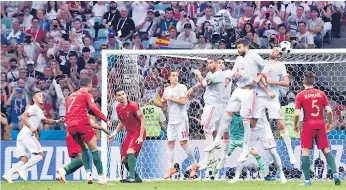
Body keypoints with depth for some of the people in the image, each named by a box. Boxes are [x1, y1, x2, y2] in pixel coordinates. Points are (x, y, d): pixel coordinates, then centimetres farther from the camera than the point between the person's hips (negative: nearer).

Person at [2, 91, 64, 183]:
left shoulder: (40, 111, 24)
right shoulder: (34, 108, -6)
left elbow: (46, 120, 36)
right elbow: (23, 116, -18)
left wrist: (57, 121, 22)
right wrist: (30, 128, -21)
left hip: (22, 136, 9)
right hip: (26, 134, -9)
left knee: (24, 160, 7)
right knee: (40, 154, -9)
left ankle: (8, 174, -4)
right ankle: (22, 169, -15)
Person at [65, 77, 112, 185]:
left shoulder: (71, 96, 24)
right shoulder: (86, 95, 4)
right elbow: (94, 108, -11)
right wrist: (106, 120, -12)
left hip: (70, 126, 6)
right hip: (82, 123, -6)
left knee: (83, 148, 21)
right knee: (94, 149, -2)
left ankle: (88, 173, 3)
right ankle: (101, 176, -9)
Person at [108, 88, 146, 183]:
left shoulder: (133, 106, -18)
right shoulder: (118, 108, 3)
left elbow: (142, 120, -16)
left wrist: (141, 137, -20)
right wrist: (114, 133, 8)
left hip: (138, 132, -8)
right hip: (129, 133, 8)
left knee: (130, 151, -29)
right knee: (124, 159, 6)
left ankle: (132, 177, -29)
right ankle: (136, 177, 23)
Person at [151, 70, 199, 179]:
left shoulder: (182, 87, -5)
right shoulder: (167, 90, 13)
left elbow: (183, 101, -17)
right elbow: (163, 104, 18)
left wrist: (170, 98, -15)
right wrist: (154, 102, 0)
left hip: (181, 119, -6)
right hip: (171, 120, 6)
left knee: (183, 143, -8)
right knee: (170, 143, 3)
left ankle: (194, 164, 5)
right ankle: (171, 168, 5)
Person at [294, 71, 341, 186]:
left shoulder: (300, 95, -4)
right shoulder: (321, 94, 4)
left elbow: (297, 114, -10)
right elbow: (329, 111, -1)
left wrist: (295, 125, 7)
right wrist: (330, 123, 15)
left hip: (308, 125, -3)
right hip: (320, 125, 3)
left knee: (305, 151, 1)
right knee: (326, 150, 13)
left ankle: (307, 180, -4)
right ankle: (335, 173, -2)